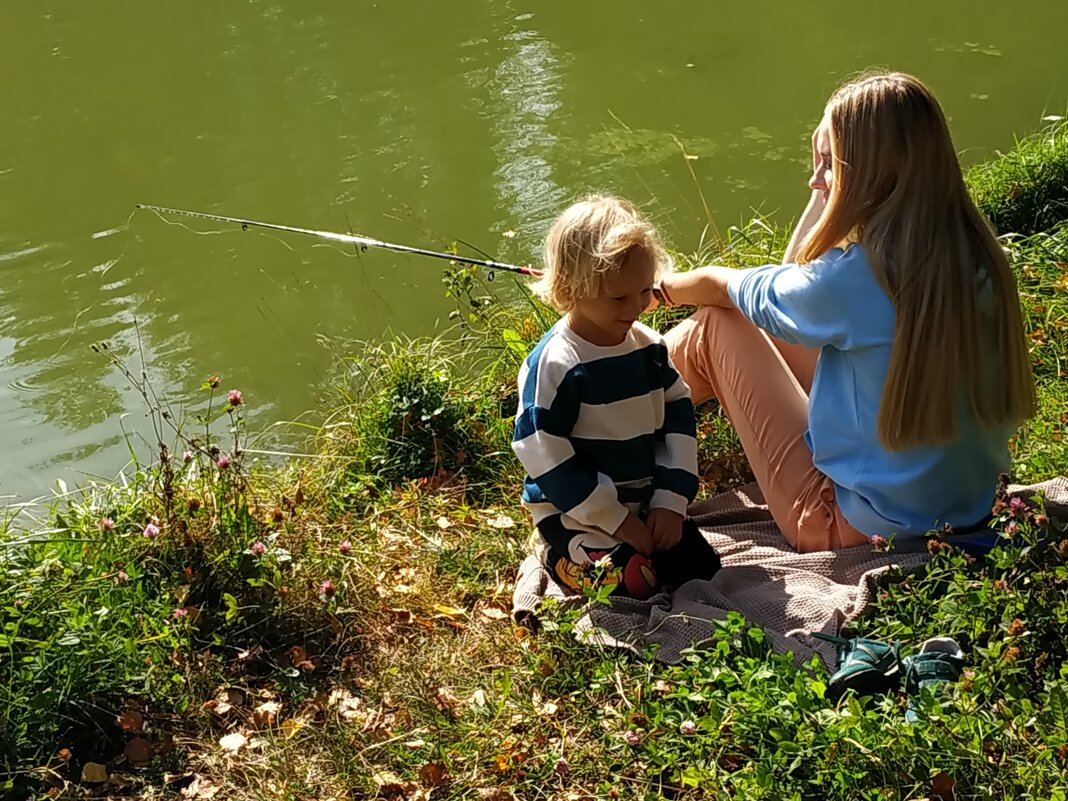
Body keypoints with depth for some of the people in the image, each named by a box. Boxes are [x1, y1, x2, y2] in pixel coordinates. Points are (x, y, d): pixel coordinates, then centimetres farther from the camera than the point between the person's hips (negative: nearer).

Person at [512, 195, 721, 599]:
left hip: (647, 503, 6)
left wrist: (671, 500, -5)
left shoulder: (649, 346, 0)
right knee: (634, 583, -21)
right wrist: (615, 520, -18)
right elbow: (546, 457, -20)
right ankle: (559, 556, 6)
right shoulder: (554, 365, -21)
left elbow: (678, 418, 6)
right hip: (576, 514, -6)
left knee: (703, 566, 0)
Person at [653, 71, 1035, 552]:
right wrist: (825, 193, 10)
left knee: (718, 324, 4)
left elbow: (721, 285, -3)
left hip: (861, 529, -7)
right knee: (779, 326, 18)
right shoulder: (977, 257, -6)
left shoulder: (855, 276, -26)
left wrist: (663, 288, 14)